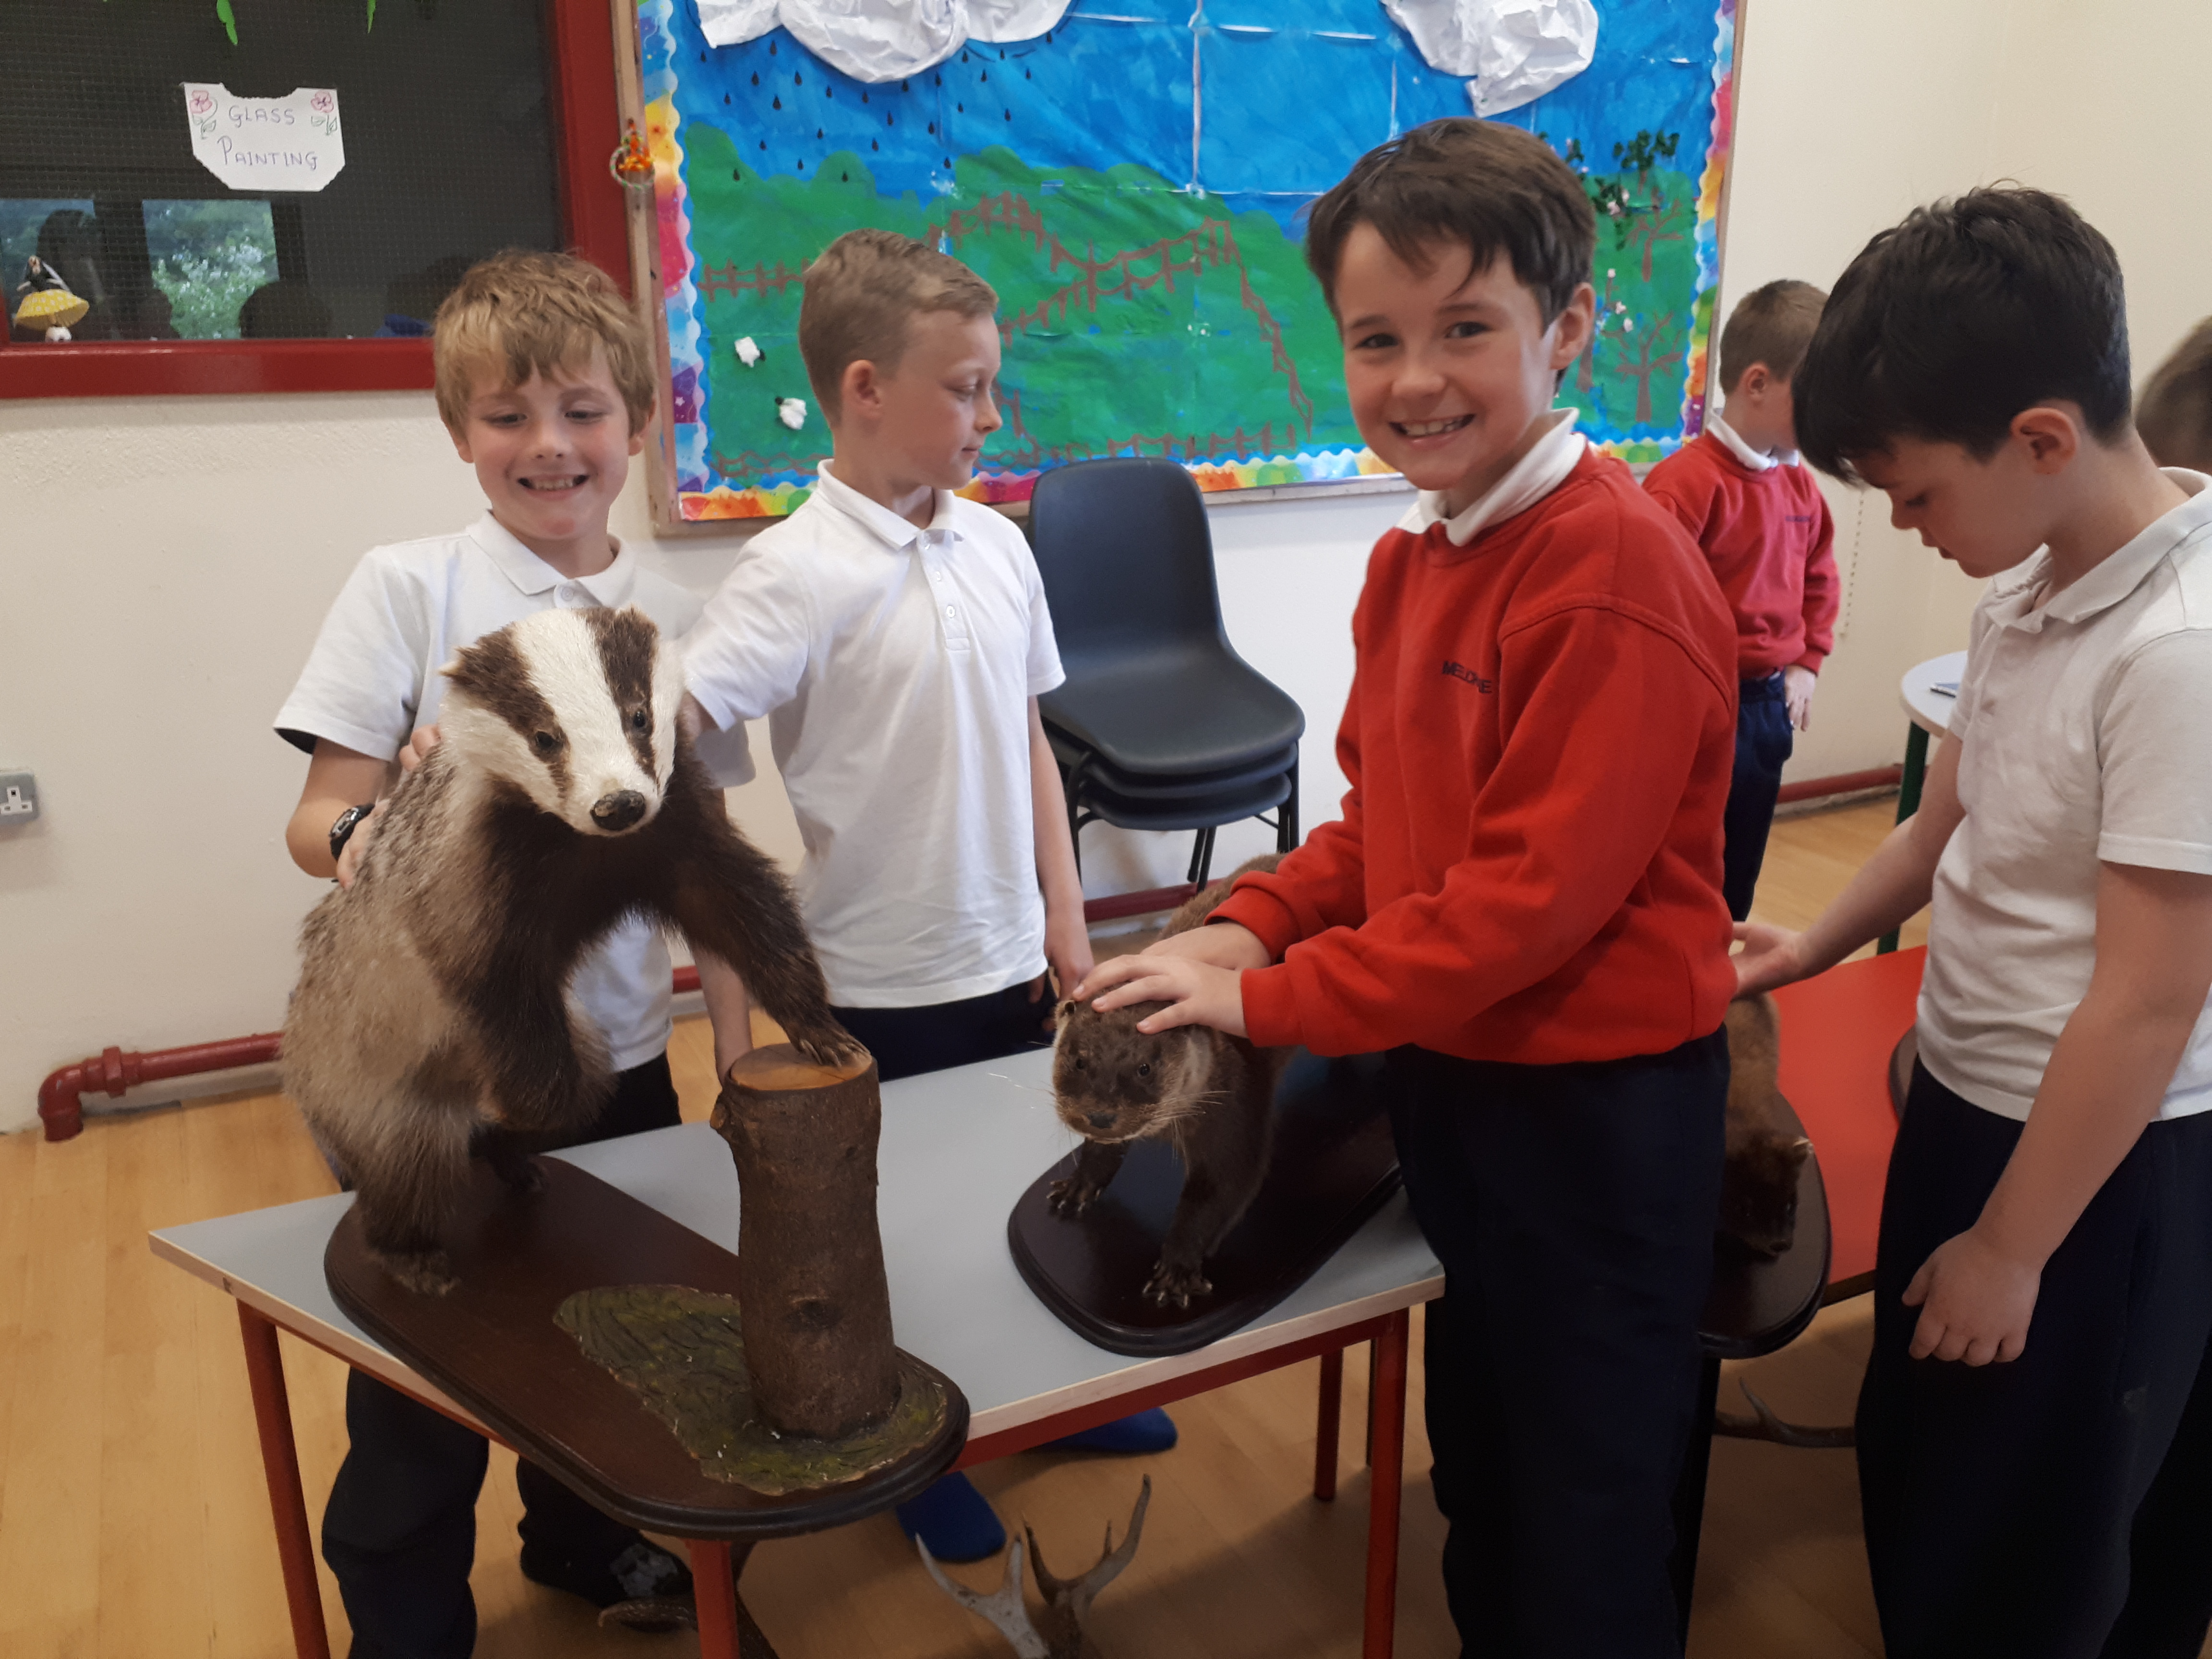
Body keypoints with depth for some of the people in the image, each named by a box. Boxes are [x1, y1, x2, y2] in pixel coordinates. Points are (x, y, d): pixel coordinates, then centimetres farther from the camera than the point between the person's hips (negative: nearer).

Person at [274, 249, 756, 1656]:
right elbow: (321, 814, -8)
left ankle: (585, 1543, 47)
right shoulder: (408, 588, -7)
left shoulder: (675, 618, 2)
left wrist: (736, 1054, 3)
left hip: (621, 1059, 3)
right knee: (423, 1389, 7)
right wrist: (361, 839, -32)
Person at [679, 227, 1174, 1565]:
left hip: (1009, 957, 5)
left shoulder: (997, 548, 2)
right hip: (882, 981, -5)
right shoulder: (799, 576, -17)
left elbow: (1028, 740, 7)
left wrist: (1065, 916, 7)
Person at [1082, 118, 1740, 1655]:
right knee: (1476, 1478, 27)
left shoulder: (1619, 569, -22)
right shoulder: (1412, 561, 4)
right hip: (1446, 1070, 8)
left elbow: (1535, 895, -25)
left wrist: (1266, 997, -19)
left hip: (1597, 1107, -8)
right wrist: (1253, 920, -6)